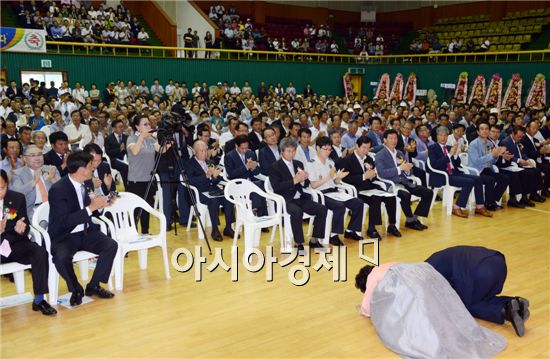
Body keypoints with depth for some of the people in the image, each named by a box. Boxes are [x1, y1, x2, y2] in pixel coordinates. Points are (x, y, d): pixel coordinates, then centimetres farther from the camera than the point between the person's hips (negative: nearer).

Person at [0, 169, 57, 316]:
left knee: (41, 253, -24)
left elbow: (25, 227, 4)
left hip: (13, 244, 2)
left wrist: (21, 230, -21)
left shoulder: (17, 198, 0)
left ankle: (39, 300, -13)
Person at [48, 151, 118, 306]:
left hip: (86, 232, 6)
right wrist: (91, 208, -28)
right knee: (61, 257, -34)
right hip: (64, 236, -6)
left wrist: (100, 204, -7)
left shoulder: (87, 184, 2)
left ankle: (93, 286, 0)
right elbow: (64, 221, -26)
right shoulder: (58, 189, -19)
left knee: (112, 245, -16)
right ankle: (76, 290, -4)